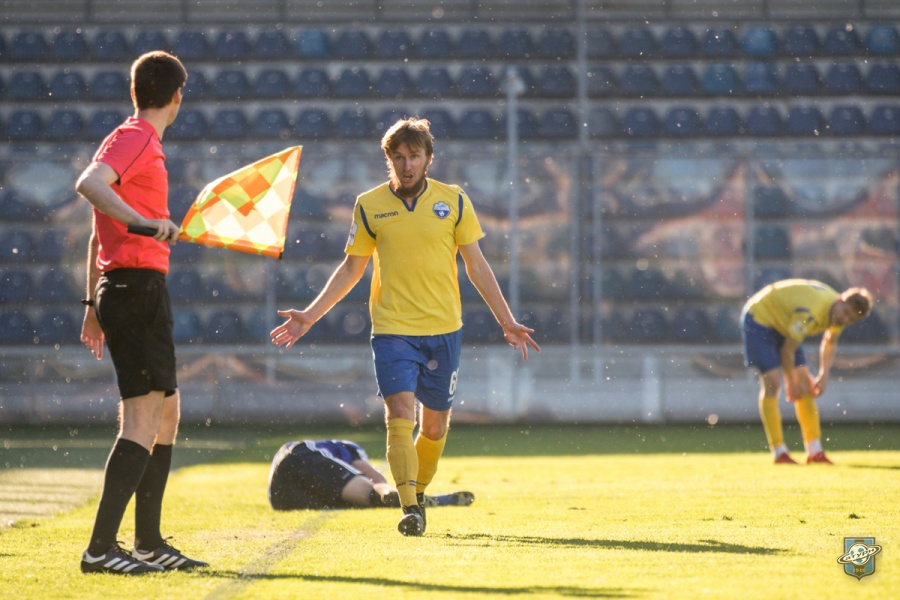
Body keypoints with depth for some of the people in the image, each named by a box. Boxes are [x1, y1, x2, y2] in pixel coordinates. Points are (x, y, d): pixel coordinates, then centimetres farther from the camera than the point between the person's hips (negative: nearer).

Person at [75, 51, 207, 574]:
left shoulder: (139, 141, 22)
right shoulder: (134, 139, -8)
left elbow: (97, 237, 25)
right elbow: (89, 184, -28)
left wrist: (94, 306, 27)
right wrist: (141, 221, -37)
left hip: (139, 293, 11)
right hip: (137, 288, -11)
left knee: (166, 413, 16)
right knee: (144, 419, -14)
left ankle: (149, 542, 21)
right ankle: (101, 547, -18)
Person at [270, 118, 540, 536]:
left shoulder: (454, 201, 3)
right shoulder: (369, 207, 2)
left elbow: (477, 266, 9)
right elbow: (351, 269, 10)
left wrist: (507, 322, 7)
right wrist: (310, 316, 4)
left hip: (443, 329, 1)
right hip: (392, 329, -1)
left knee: (435, 425, 8)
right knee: (400, 417, -16)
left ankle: (419, 493, 31)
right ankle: (410, 510, -18)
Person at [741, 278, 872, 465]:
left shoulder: (838, 312, -10)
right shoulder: (810, 314, -38)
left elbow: (830, 343, 10)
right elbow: (788, 349, -27)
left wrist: (823, 376, 0)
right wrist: (790, 383, -14)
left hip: (782, 323, 9)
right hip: (759, 318, -9)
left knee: (804, 383, 2)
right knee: (772, 381, -19)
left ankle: (814, 451, 7)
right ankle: (779, 453, -16)